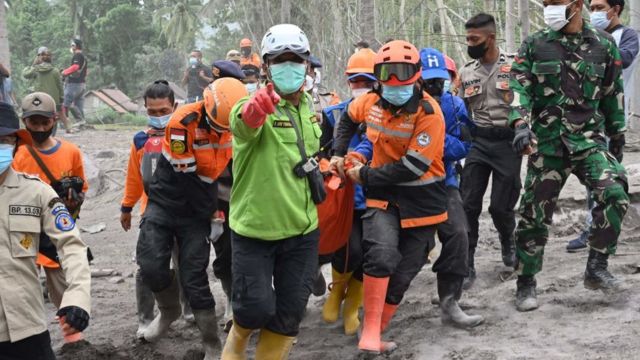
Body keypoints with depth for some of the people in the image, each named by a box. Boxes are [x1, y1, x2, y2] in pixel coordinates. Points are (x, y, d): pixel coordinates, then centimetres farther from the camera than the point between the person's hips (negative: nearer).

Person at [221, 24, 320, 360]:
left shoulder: (309, 109, 5)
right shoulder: (256, 107, -17)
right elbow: (244, 123, -43)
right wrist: (258, 106, -64)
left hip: (301, 229, 6)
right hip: (254, 228, -5)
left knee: (289, 312, 9)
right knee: (256, 307, -3)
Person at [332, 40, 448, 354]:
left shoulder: (428, 112, -17)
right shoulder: (371, 102, -1)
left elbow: (414, 166, -21)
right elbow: (348, 118, 24)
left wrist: (365, 175, -15)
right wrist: (339, 153, 14)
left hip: (421, 200, -2)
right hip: (383, 196, 2)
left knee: (402, 274, 4)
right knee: (381, 255, -24)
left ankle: (374, 334, 20)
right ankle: (370, 330, -13)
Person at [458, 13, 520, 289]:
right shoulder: (466, 72, 9)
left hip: (508, 143, -3)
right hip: (478, 142, 3)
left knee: (501, 205, -1)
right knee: (468, 205, -5)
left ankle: (508, 241, 32)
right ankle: (466, 266, 2)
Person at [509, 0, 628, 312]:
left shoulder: (603, 44, 5)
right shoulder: (534, 46, 3)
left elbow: (613, 94, 13)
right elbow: (519, 88, -7)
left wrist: (617, 137, 16)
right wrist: (521, 125, -25)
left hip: (589, 139, 0)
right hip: (547, 143, 0)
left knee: (614, 193, -21)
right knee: (534, 213, 1)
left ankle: (596, 268, -6)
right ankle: (526, 283, 17)